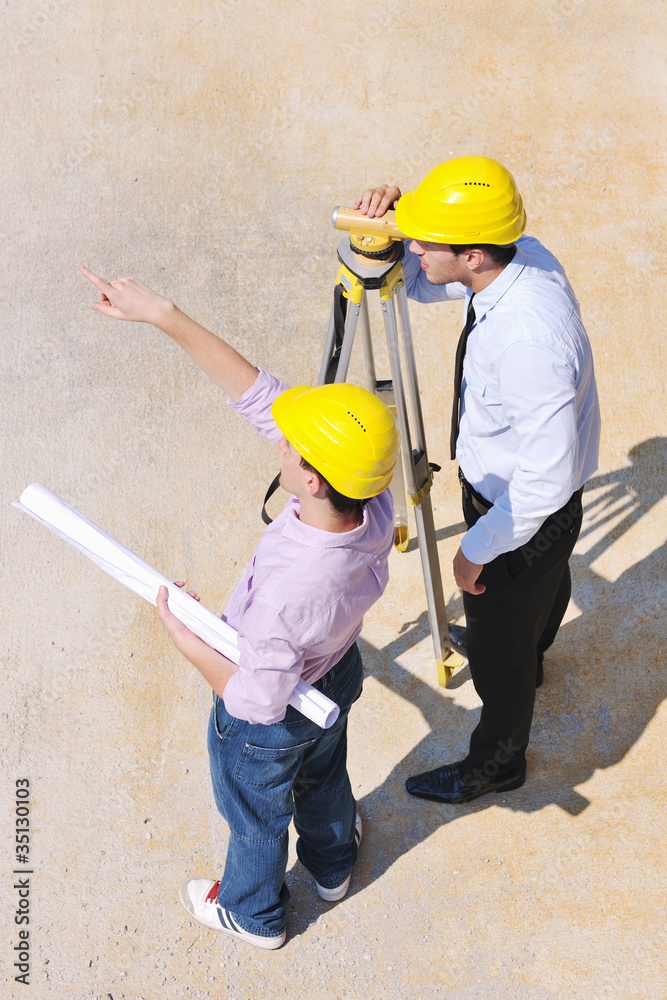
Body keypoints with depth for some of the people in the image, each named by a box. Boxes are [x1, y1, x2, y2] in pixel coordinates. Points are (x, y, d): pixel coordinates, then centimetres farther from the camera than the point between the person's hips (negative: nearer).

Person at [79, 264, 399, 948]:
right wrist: (166, 316, -27)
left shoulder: (286, 593, -48)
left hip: (268, 726, -5)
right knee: (323, 777, 35)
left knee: (255, 815, 27)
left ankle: (254, 914, 59)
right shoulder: (376, 506, -30)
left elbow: (255, 700, -31)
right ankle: (333, 868, 67)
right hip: (337, 676, 6)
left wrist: (183, 635, -19)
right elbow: (259, 396, -27)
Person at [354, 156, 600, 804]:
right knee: (541, 584, 37)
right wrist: (388, 227, -17)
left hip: (524, 510, -8)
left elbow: (548, 479, -33)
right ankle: (528, 655, 70)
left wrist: (478, 549, -20)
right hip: (499, 485, 9)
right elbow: (418, 282, 3)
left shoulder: (530, 341, -41)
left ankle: (497, 761, 45)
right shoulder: (523, 254, -14)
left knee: (498, 646, 16)